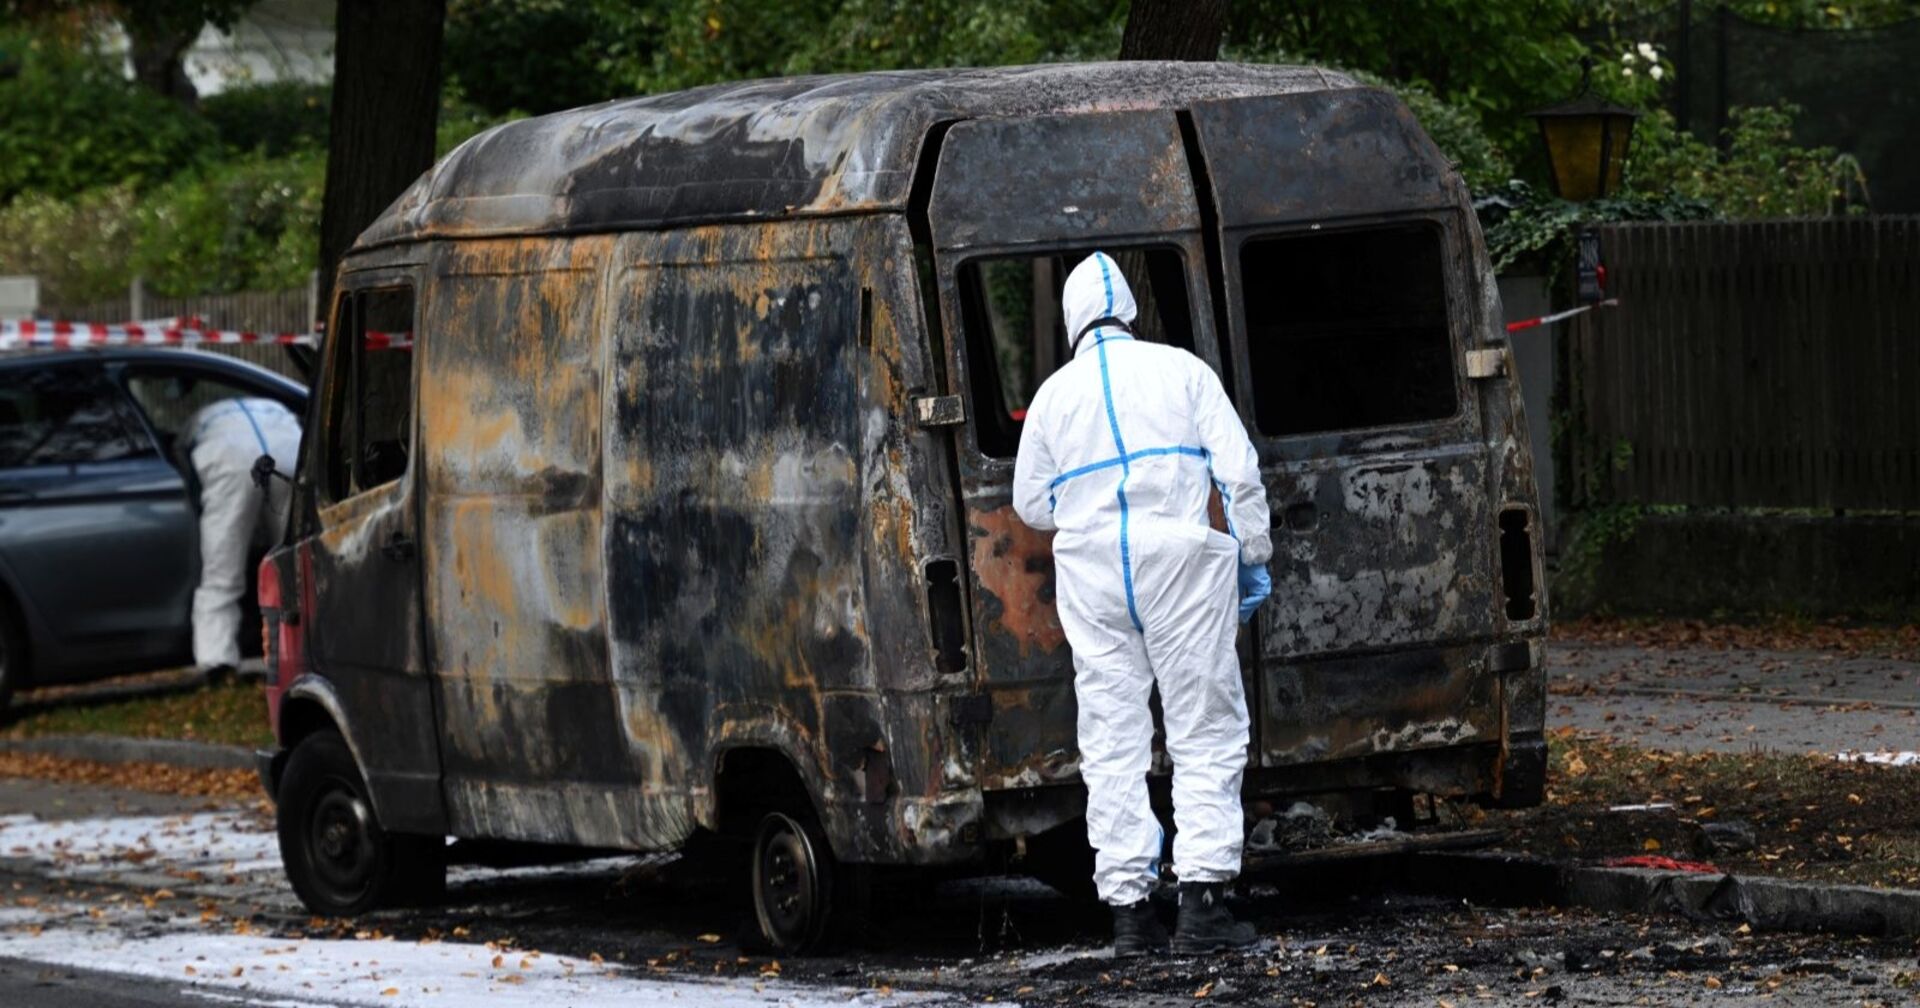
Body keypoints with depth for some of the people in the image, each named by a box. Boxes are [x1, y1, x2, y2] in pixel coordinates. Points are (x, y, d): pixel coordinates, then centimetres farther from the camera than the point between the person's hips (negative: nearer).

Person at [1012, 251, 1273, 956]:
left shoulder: (1055, 393, 11)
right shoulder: (1180, 370, 6)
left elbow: (1031, 502, 16)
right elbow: (1238, 471, 0)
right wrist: (1253, 554, 7)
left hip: (1091, 568, 2)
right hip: (1179, 555, -2)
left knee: (1112, 741, 5)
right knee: (1206, 734, 0)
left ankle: (1128, 907, 0)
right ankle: (1203, 903, -9)